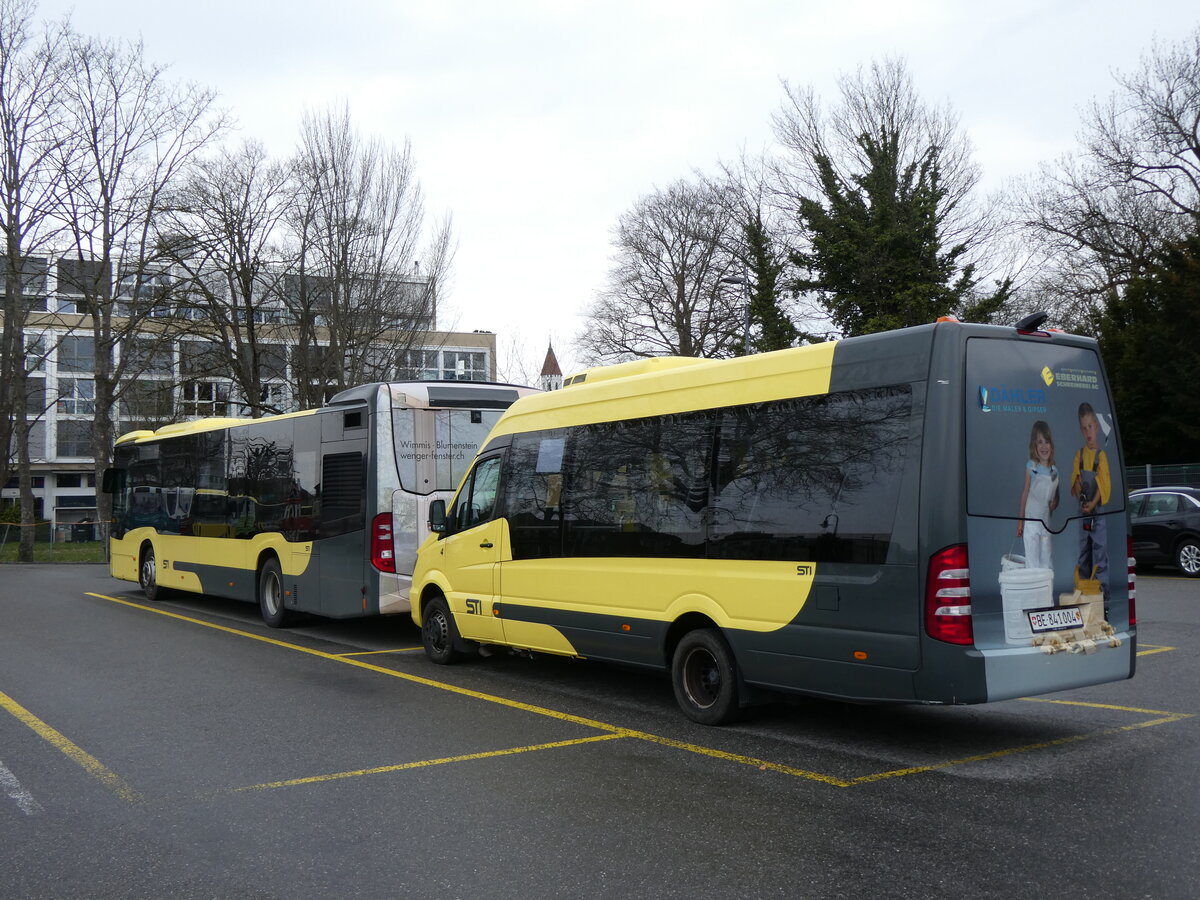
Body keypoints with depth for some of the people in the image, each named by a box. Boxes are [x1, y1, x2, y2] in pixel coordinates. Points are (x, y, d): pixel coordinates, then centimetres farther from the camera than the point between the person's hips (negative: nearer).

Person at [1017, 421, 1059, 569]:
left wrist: (1055, 503, -9)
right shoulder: (1031, 466, -6)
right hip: (1031, 521, -4)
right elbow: (1025, 492, -1)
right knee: (1032, 563, -3)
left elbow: (1056, 494, 15)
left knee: (1047, 563, 7)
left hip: (1046, 522, 4)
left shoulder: (1055, 470, 3)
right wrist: (1020, 520, 1)